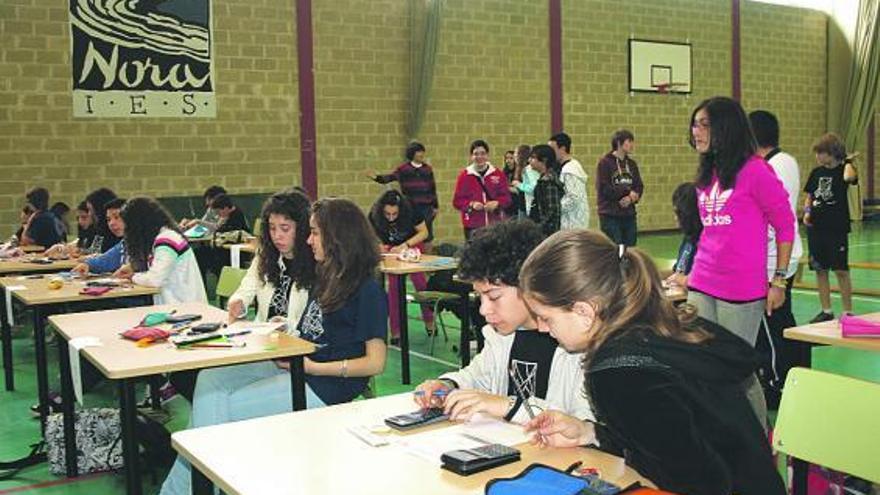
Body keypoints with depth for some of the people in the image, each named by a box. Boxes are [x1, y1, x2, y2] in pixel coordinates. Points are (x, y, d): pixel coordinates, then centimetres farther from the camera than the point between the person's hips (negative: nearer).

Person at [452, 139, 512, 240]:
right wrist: (471, 204, -15)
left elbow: (507, 197, 7)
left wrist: (497, 203, -13)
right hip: (473, 227, -1)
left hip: (495, 225, 1)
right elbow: (457, 201, 3)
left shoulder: (498, 174, 5)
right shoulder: (464, 176, 2)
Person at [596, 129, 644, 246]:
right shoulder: (605, 163, -7)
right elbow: (604, 189, -14)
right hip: (610, 217, -6)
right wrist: (628, 191, -9)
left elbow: (639, 187, 11)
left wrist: (631, 198, -11)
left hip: (629, 215, 6)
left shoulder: (631, 164, 12)